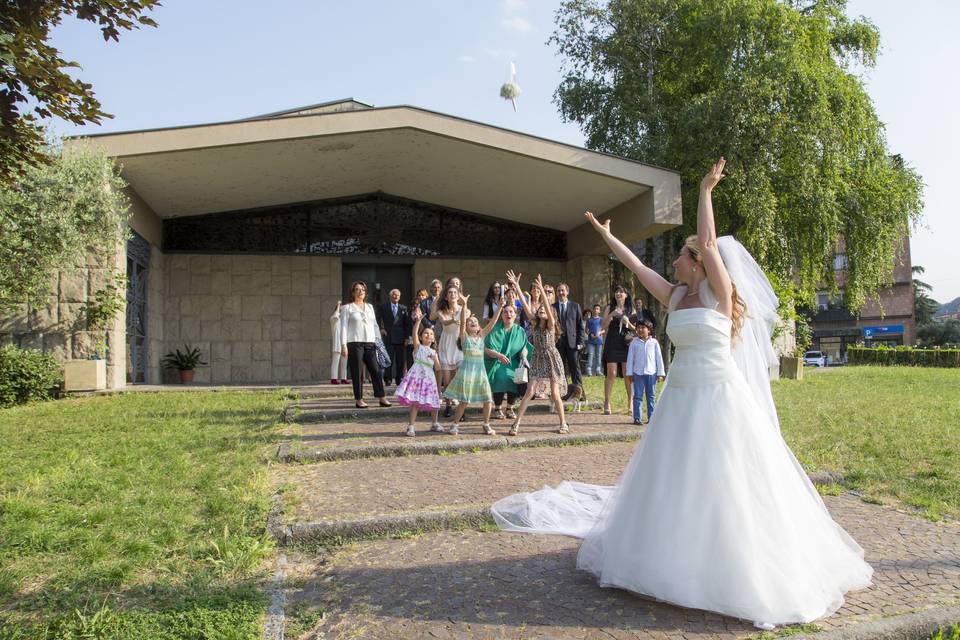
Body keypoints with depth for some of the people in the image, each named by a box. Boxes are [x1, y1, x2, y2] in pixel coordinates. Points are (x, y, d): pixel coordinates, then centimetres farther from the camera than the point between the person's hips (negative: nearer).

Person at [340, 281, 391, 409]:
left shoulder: (370, 307, 18)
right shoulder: (347, 308, 5)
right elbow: (343, 326, -1)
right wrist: (343, 345, -9)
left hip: (370, 343, 4)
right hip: (354, 343, -4)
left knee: (376, 370, -2)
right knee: (357, 373, -2)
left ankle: (381, 398, 1)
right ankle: (359, 399, 5)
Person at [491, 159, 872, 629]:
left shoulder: (719, 294, -7)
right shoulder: (674, 297, 9)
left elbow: (708, 241, -19)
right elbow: (634, 264, 15)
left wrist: (706, 191, -16)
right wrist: (604, 233, 21)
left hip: (718, 397, -6)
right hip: (680, 397, 6)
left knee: (722, 482, -1)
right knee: (676, 480, 11)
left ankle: (738, 566, 14)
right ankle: (681, 556, 25)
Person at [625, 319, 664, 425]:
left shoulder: (654, 342, 4)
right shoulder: (634, 342, 3)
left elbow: (659, 358, 7)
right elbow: (630, 358, 5)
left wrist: (660, 373, 4)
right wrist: (629, 373, 2)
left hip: (651, 373, 1)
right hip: (638, 373, 0)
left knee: (651, 396, 7)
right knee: (638, 396, 0)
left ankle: (651, 417, 14)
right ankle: (637, 418, 3)